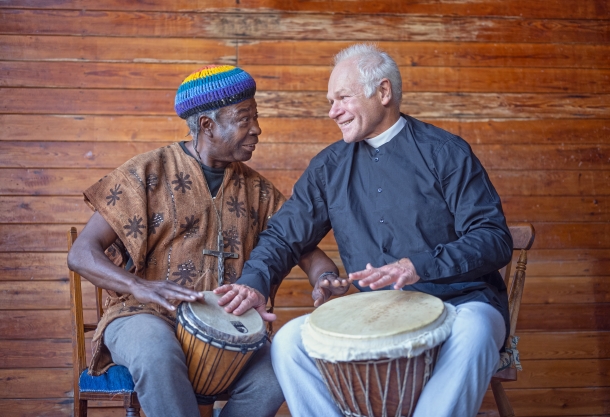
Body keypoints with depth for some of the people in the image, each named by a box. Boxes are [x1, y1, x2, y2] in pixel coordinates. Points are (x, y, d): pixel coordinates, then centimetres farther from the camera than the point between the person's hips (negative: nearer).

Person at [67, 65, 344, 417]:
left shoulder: (256, 188, 8)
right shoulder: (148, 173, -5)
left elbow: (299, 243, 7)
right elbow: (82, 254, -9)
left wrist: (326, 277, -18)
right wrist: (141, 287, -29)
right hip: (147, 316, -3)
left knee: (275, 372, -25)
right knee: (159, 355, -37)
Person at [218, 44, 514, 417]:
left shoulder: (444, 152, -4)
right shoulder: (330, 167, 10)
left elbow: (495, 238, -9)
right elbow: (285, 234, 11)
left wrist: (419, 266, -24)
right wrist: (253, 282, -10)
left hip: (459, 303, -3)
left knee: (472, 334, -36)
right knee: (290, 341, -19)